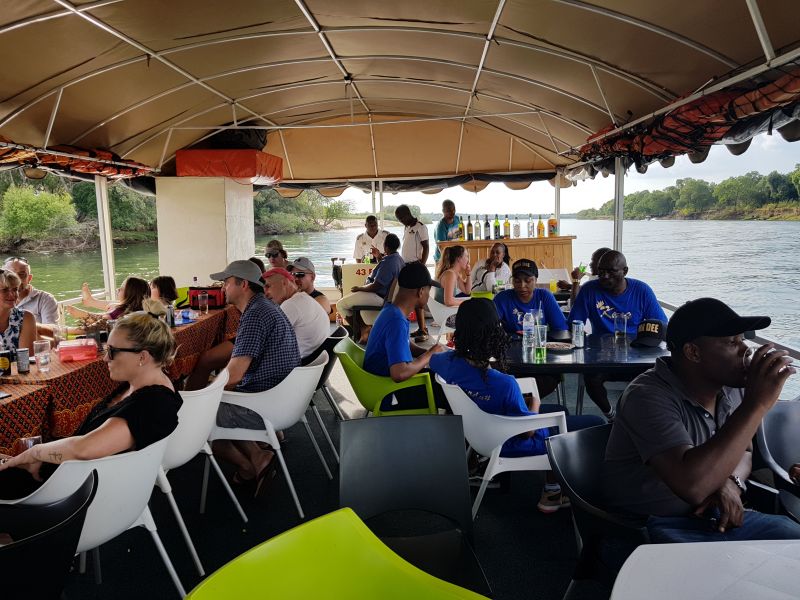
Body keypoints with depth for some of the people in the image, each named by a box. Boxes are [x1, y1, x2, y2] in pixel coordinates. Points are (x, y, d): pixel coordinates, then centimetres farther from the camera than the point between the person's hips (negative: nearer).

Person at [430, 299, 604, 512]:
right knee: (596, 424, 5)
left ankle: (553, 490, 35)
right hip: (512, 445, -7)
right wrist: (534, 405, -3)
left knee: (559, 410, 28)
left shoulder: (448, 362, -19)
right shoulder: (504, 384, -37)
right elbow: (527, 431, -22)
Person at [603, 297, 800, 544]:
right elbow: (691, 486, -37)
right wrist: (756, 404, -33)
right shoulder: (649, 397, -23)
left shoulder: (732, 386, 0)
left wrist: (731, 482, -8)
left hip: (717, 517, 8)